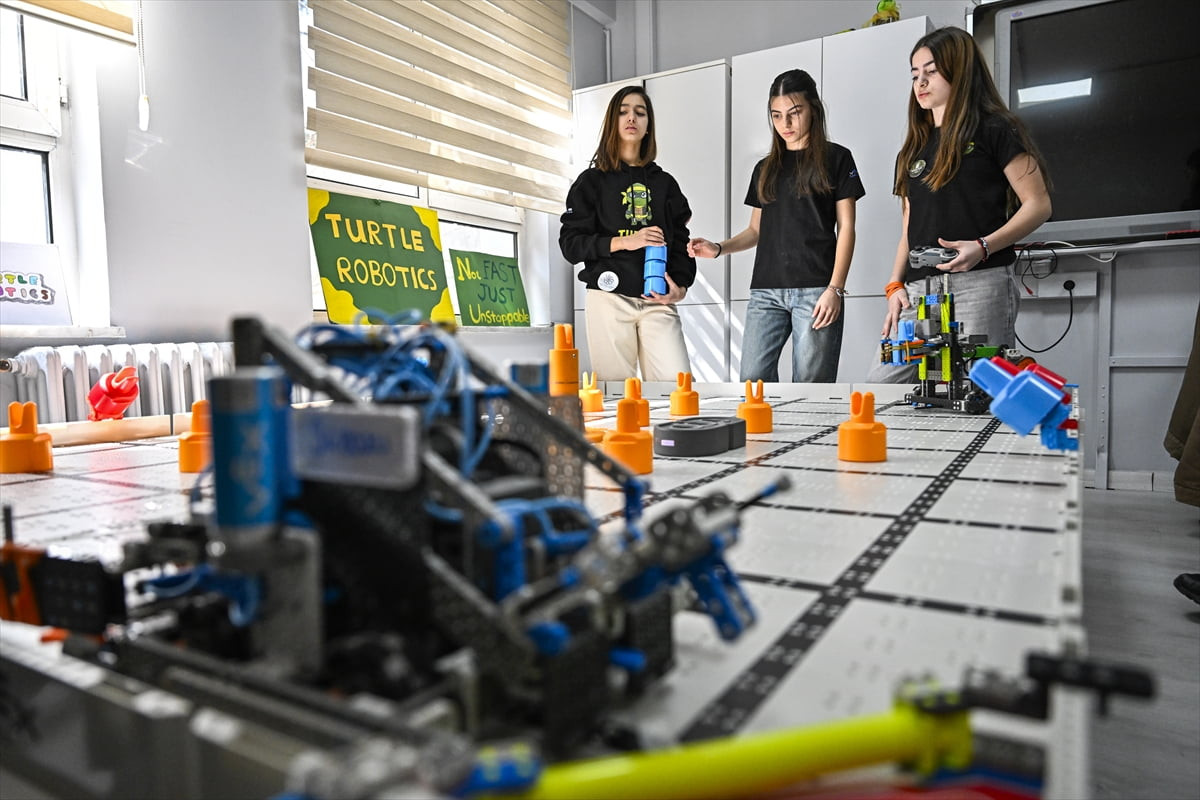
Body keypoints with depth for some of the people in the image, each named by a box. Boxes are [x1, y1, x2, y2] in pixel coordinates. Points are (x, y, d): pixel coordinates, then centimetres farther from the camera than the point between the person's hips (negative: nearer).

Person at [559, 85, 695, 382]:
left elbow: (680, 242, 14)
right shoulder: (592, 180, 10)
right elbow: (570, 243, 2)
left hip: (658, 302, 2)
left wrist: (680, 286, -4)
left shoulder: (665, 183, 18)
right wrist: (623, 241, -11)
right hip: (610, 299, -2)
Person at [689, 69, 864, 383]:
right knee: (753, 377, -4)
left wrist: (835, 288, -10)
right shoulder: (765, 168, 19)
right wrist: (719, 248, 1)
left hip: (815, 290, -4)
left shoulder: (836, 158, 6)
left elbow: (846, 228, 1)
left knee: (810, 381, -5)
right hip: (766, 291, 4)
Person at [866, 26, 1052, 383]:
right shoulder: (914, 149, 24)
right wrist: (895, 286, 9)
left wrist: (983, 246, -16)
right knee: (878, 387, -4)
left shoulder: (993, 130, 6)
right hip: (918, 289, 6)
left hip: (978, 283, -5)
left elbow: (1038, 204, -1)